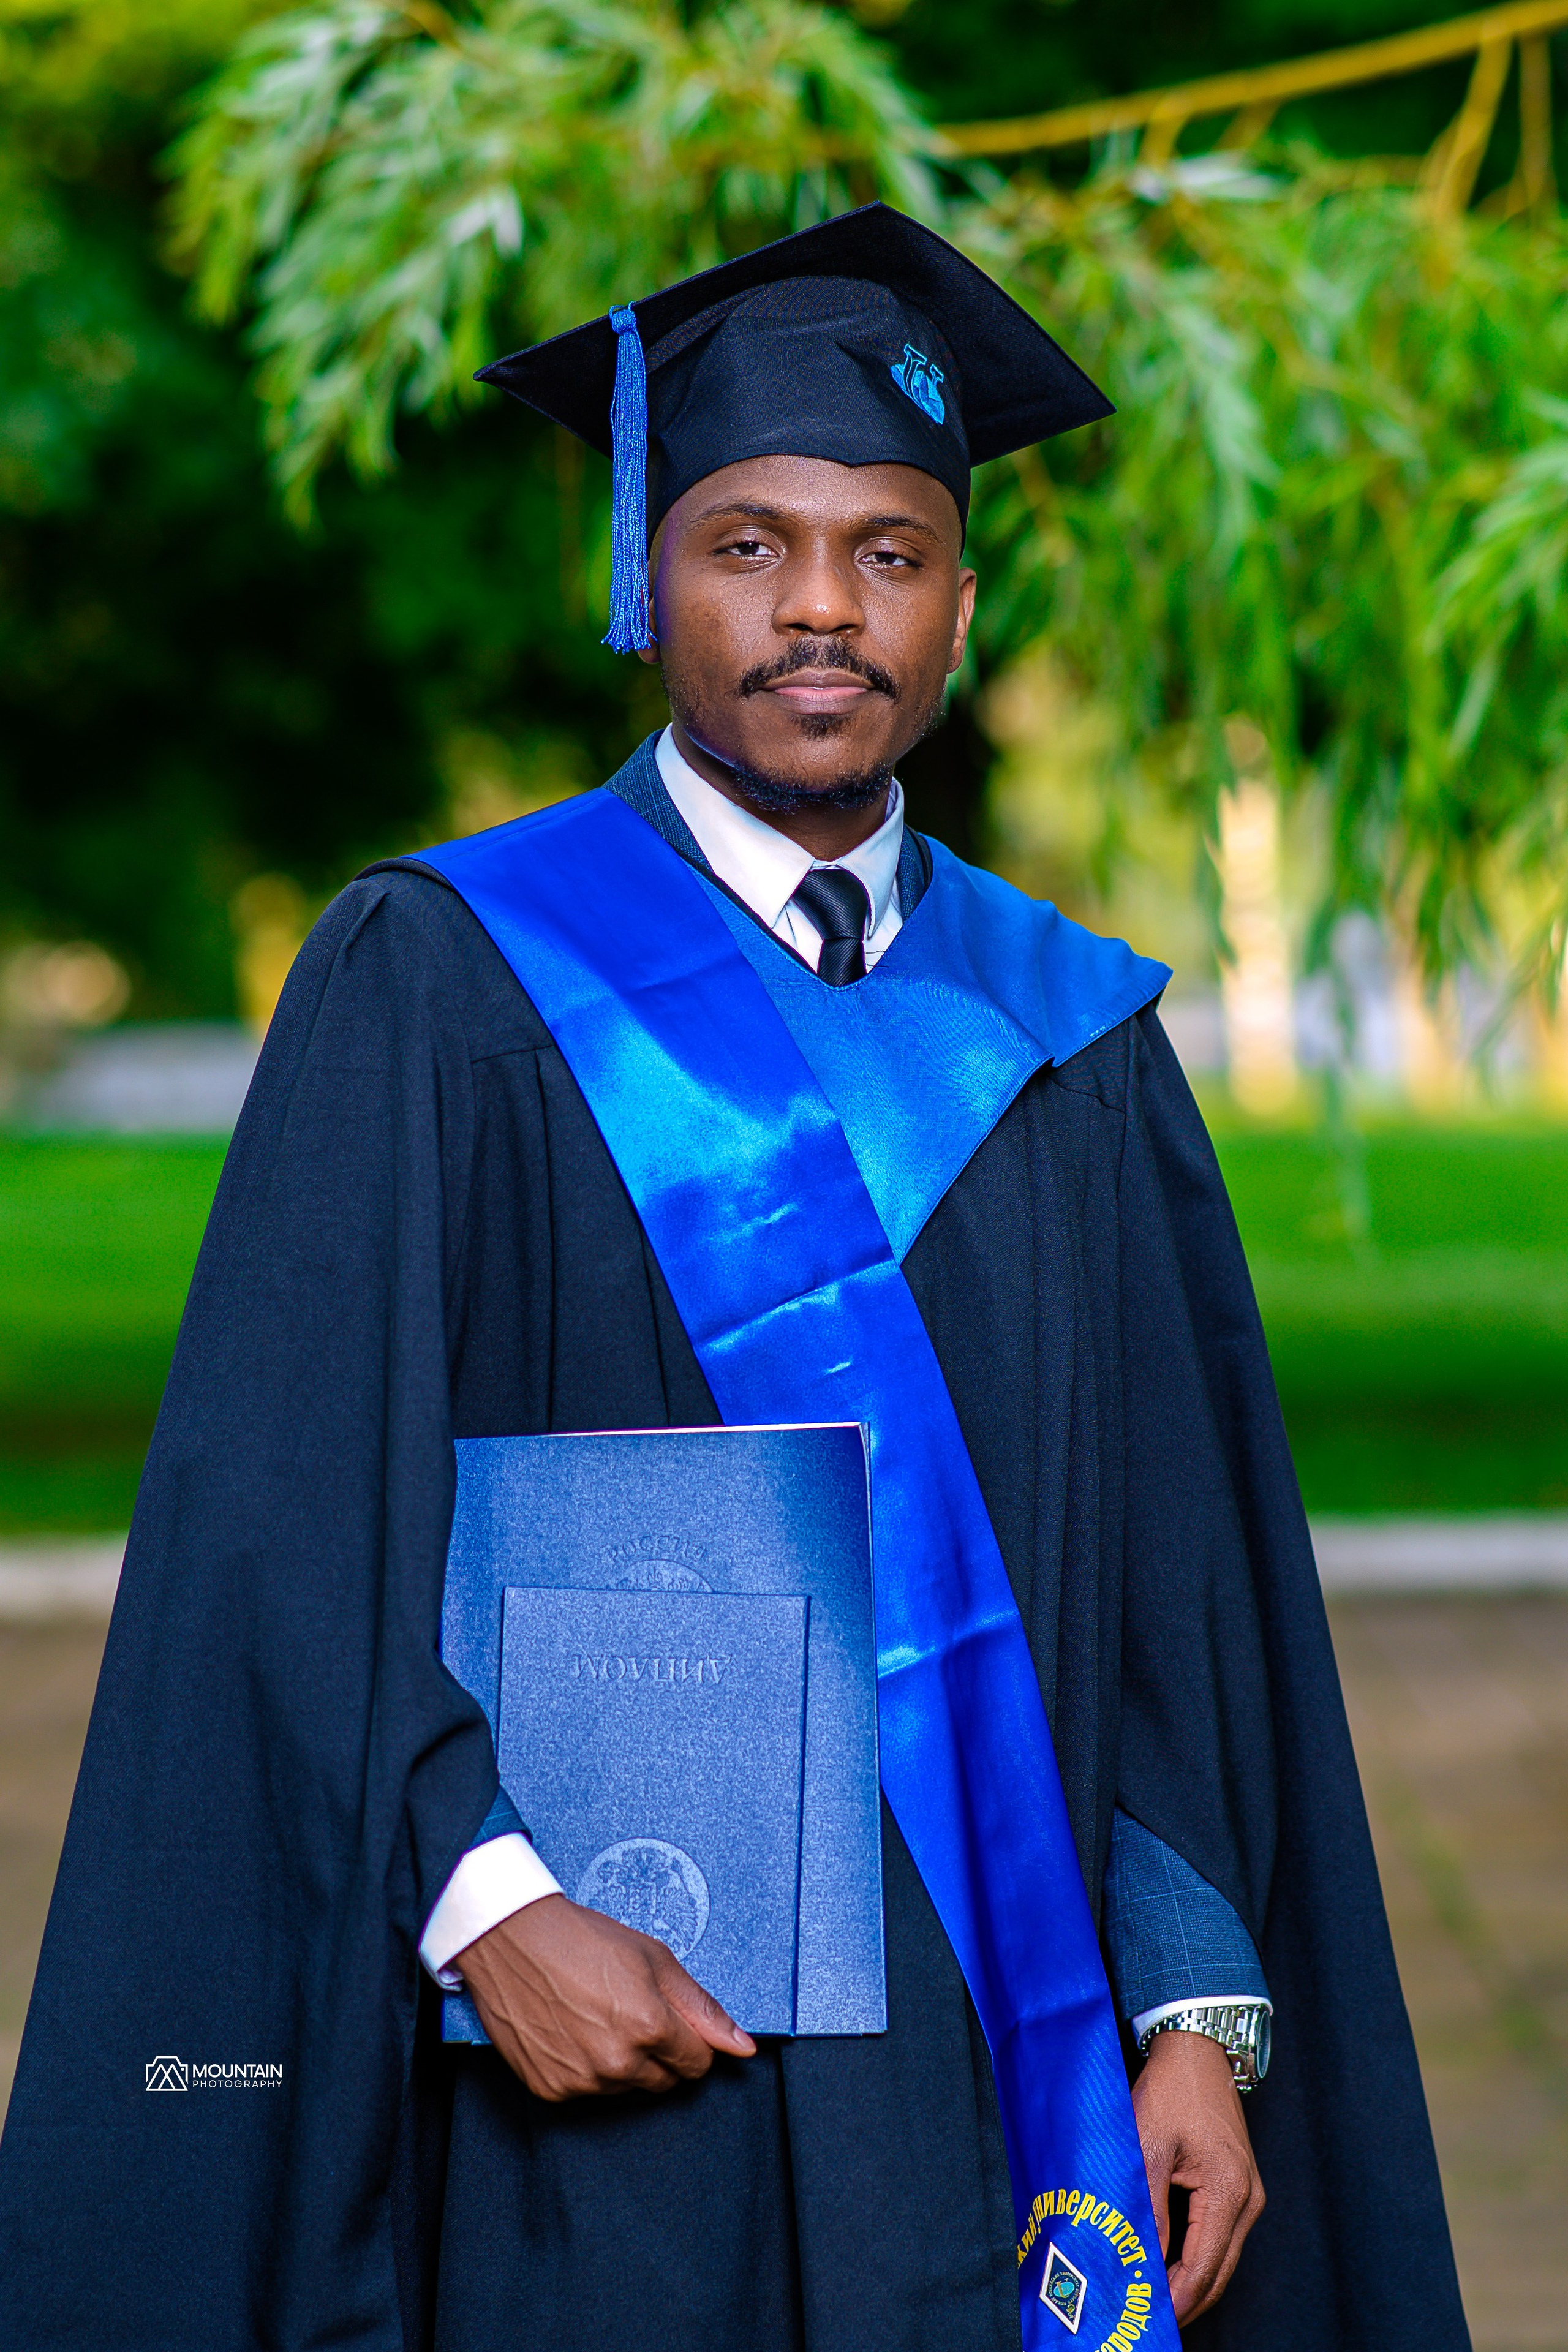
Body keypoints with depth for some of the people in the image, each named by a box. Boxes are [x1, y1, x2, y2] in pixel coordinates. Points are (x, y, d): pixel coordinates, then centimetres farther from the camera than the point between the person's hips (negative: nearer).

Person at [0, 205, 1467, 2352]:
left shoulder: (1071, 1050, 11)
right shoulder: (438, 987, 0)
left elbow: (1185, 1584, 9)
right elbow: (295, 1512, -7)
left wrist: (1206, 2016, 0)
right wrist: (485, 1895, -19)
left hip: (1006, 2076, 4)